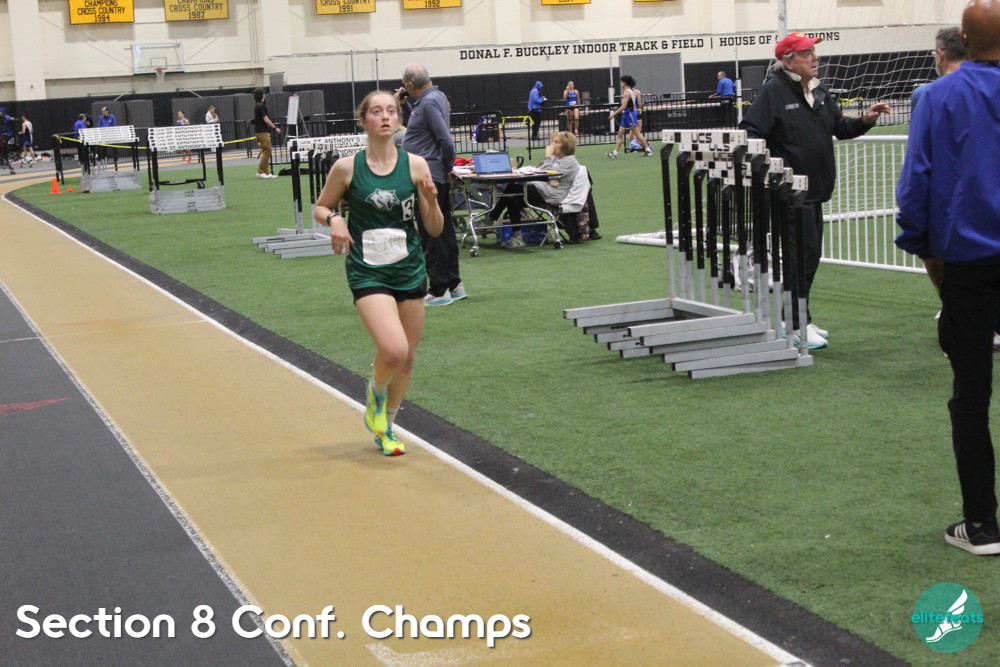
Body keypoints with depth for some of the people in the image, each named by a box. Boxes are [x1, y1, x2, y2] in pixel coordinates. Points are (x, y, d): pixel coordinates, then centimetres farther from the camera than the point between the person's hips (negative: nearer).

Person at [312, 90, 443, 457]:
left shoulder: (415, 165, -1)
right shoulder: (347, 167, -5)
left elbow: (434, 230, 3)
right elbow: (320, 207, 10)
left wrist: (431, 200, -16)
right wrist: (334, 220, -11)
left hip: (410, 271, 3)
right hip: (367, 273, -3)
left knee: (407, 359, 10)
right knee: (393, 350, -22)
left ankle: (385, 426, 34)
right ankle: (375, 396, 12)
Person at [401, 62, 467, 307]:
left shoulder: (429, 102, -17)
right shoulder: (436, 97, 14)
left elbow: (445, 139, -22)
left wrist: (448, 166, -8)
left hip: (428, 176, -11)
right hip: (436, 176, 11)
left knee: (431, 235, -4)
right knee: (444, 231, 16)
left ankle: (439, 291, 1)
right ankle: (454, 285, 24)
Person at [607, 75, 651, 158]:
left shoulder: (627, 92, -14)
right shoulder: (631, 91, 13)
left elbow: (623, 106, -20)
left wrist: (614, 114, -17)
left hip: (630, 114, -10)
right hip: (626, 115, 10)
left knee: (637, 134, -7)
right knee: (620, 134, 7)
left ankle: (648, 150, -4)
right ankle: (615, 152, 8)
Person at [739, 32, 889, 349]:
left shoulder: (819, 91, 14)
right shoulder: (774, 91, -11)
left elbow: (839, 128, 21)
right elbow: (748, 132, -15)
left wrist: (865, 120, 4)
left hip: (815, 189, 9)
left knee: (811, 255, 14)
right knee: (801, 254, -8)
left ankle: (799, 319, 25)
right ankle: (797, 326, -1)